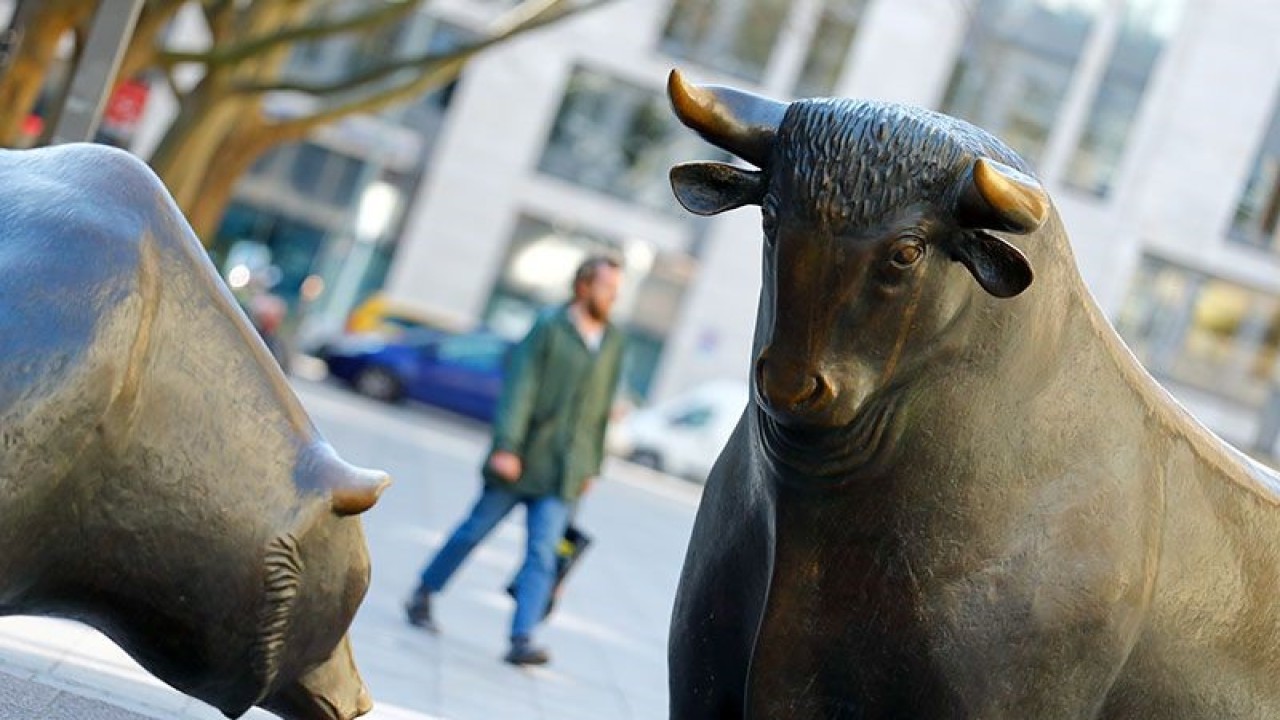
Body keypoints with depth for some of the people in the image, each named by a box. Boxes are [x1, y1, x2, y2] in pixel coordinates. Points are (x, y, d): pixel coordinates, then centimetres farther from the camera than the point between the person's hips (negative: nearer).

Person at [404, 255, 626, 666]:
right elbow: (520, 389, -11)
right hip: (522, 459, -3)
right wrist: (506, 446, -18)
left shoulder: (613, 342, 9)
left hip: (564, 472, 3)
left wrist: (592, 466, 15)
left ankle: (522, 639, -9)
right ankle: (423, 595, 27)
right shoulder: (549, 327, -6)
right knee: (475, 530, 8)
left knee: (543, 553, -6)